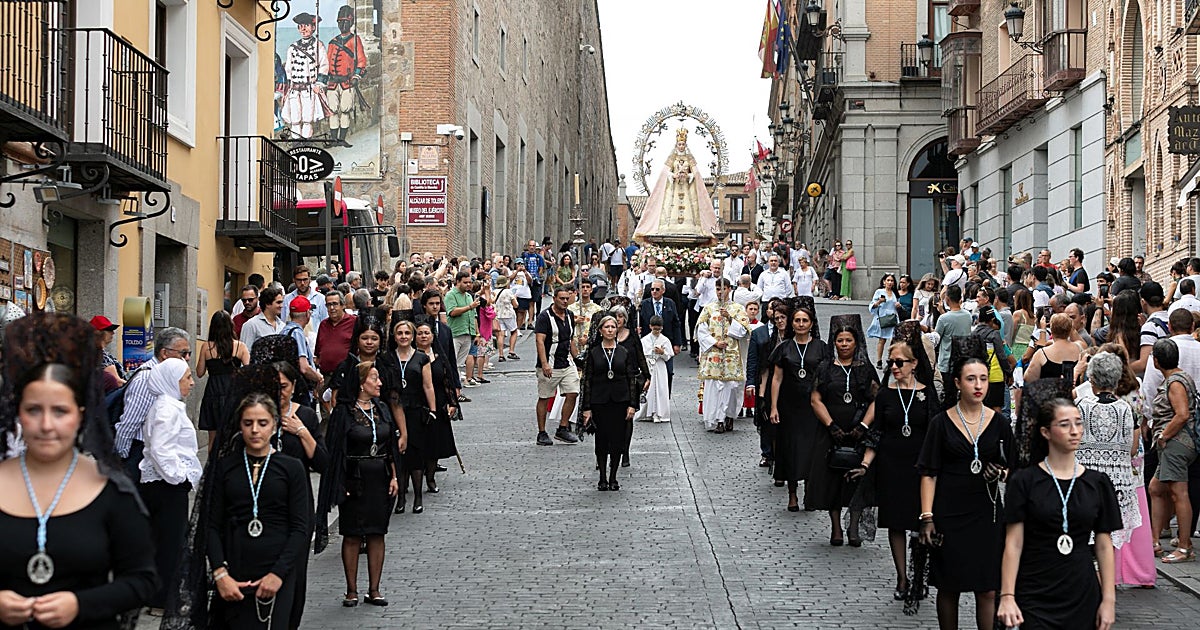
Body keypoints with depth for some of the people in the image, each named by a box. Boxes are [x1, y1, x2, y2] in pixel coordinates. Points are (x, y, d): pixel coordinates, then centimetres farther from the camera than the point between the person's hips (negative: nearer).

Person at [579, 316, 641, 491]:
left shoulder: (624, 352, 4)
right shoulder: (593, 352, 1)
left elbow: (632, 379, 6)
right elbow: (587, 380, 1)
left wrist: (632, 404, -2)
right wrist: (586, 408, -4)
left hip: (620, 400, 1)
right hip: (599, 401, -1)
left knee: (618, 439, 1)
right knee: (601, 439, 1)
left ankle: (613, 478, 13)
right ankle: (602, 478, 11)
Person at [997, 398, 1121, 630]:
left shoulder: (1097, 483, 6)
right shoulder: (1024, 481, -1)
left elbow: (1104, 546, 8)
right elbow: (1014, 543, -3)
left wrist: (1109, 599, 3)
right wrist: (1007, 596, -10)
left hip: (1083, 596, 2)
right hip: (1035, 599, -2)